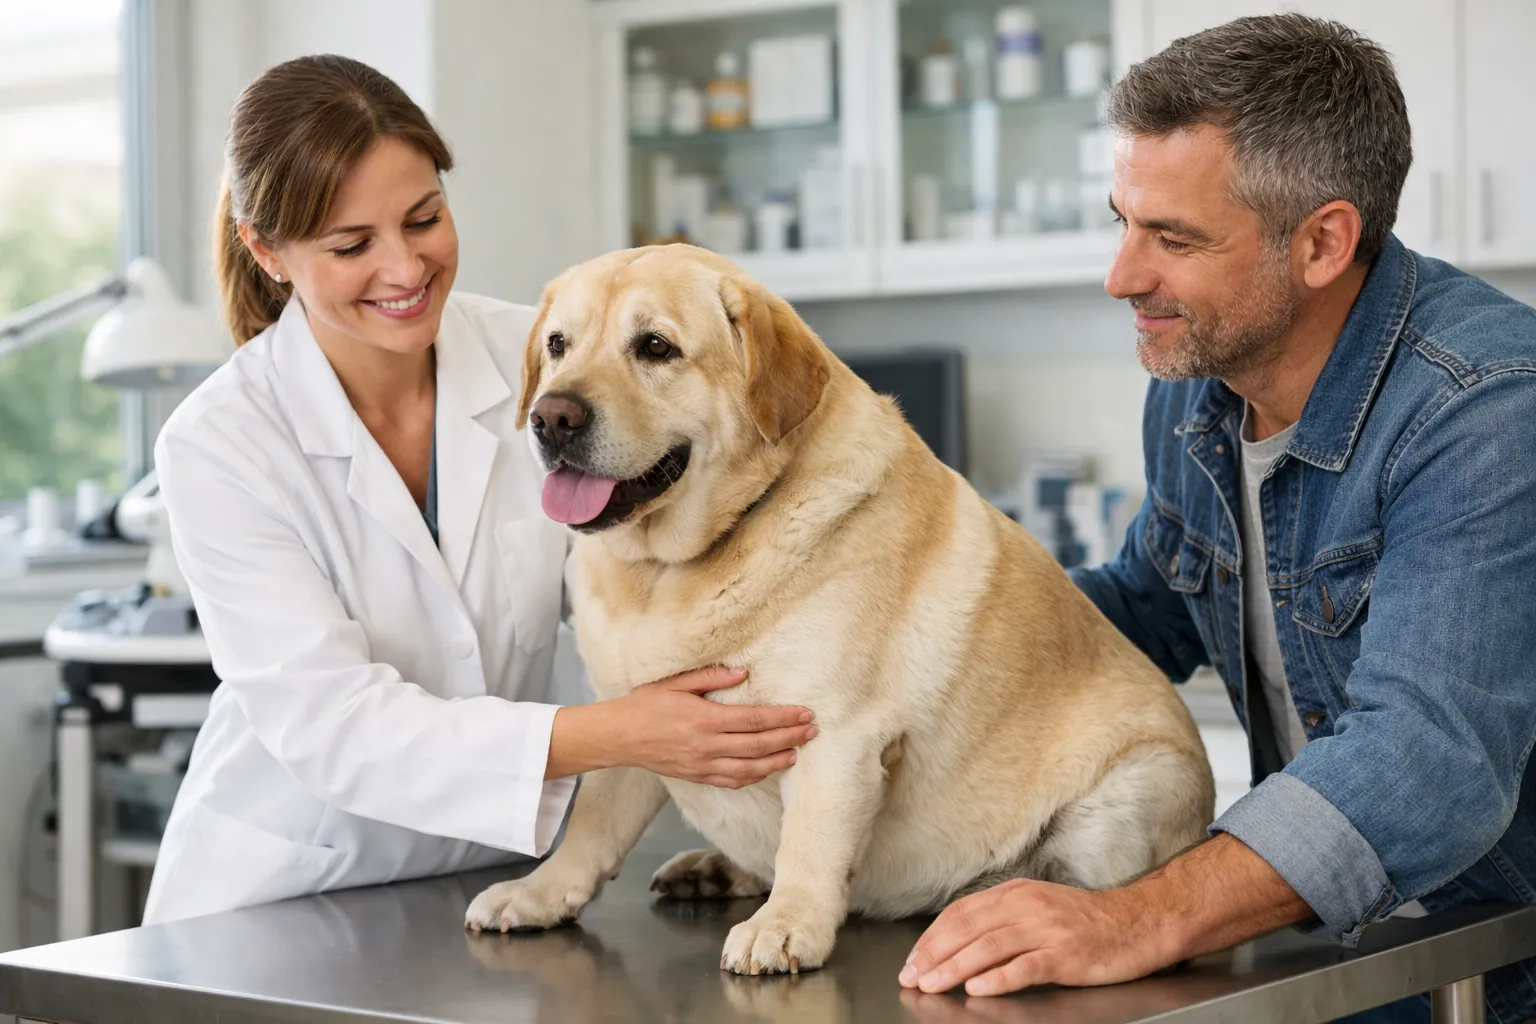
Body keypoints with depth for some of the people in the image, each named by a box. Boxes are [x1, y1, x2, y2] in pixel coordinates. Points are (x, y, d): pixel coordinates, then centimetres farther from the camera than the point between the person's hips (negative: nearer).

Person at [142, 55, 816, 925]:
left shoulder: (537, 362, -4)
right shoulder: (218, 447, -13)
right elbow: (329, 721, -20)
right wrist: (609, 736, -30)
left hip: (501, 867, 3)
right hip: (286, 888, -2)